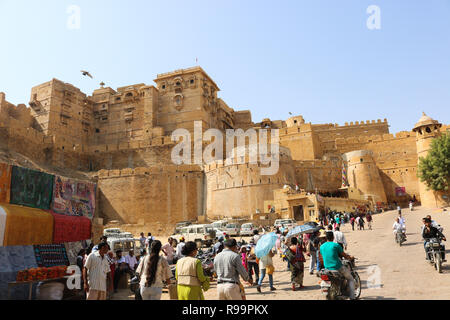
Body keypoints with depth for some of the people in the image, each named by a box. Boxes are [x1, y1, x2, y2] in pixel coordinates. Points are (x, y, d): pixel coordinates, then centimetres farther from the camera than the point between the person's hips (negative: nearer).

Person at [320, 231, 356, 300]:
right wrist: (350, 258, 21)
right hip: (338, 268, -5)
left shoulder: (321, 247, 4)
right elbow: (344, 255, -1)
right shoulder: (336, 245, -12)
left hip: (327, 269, 5)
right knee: (350, 279, 18)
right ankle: (352, 297, 11)